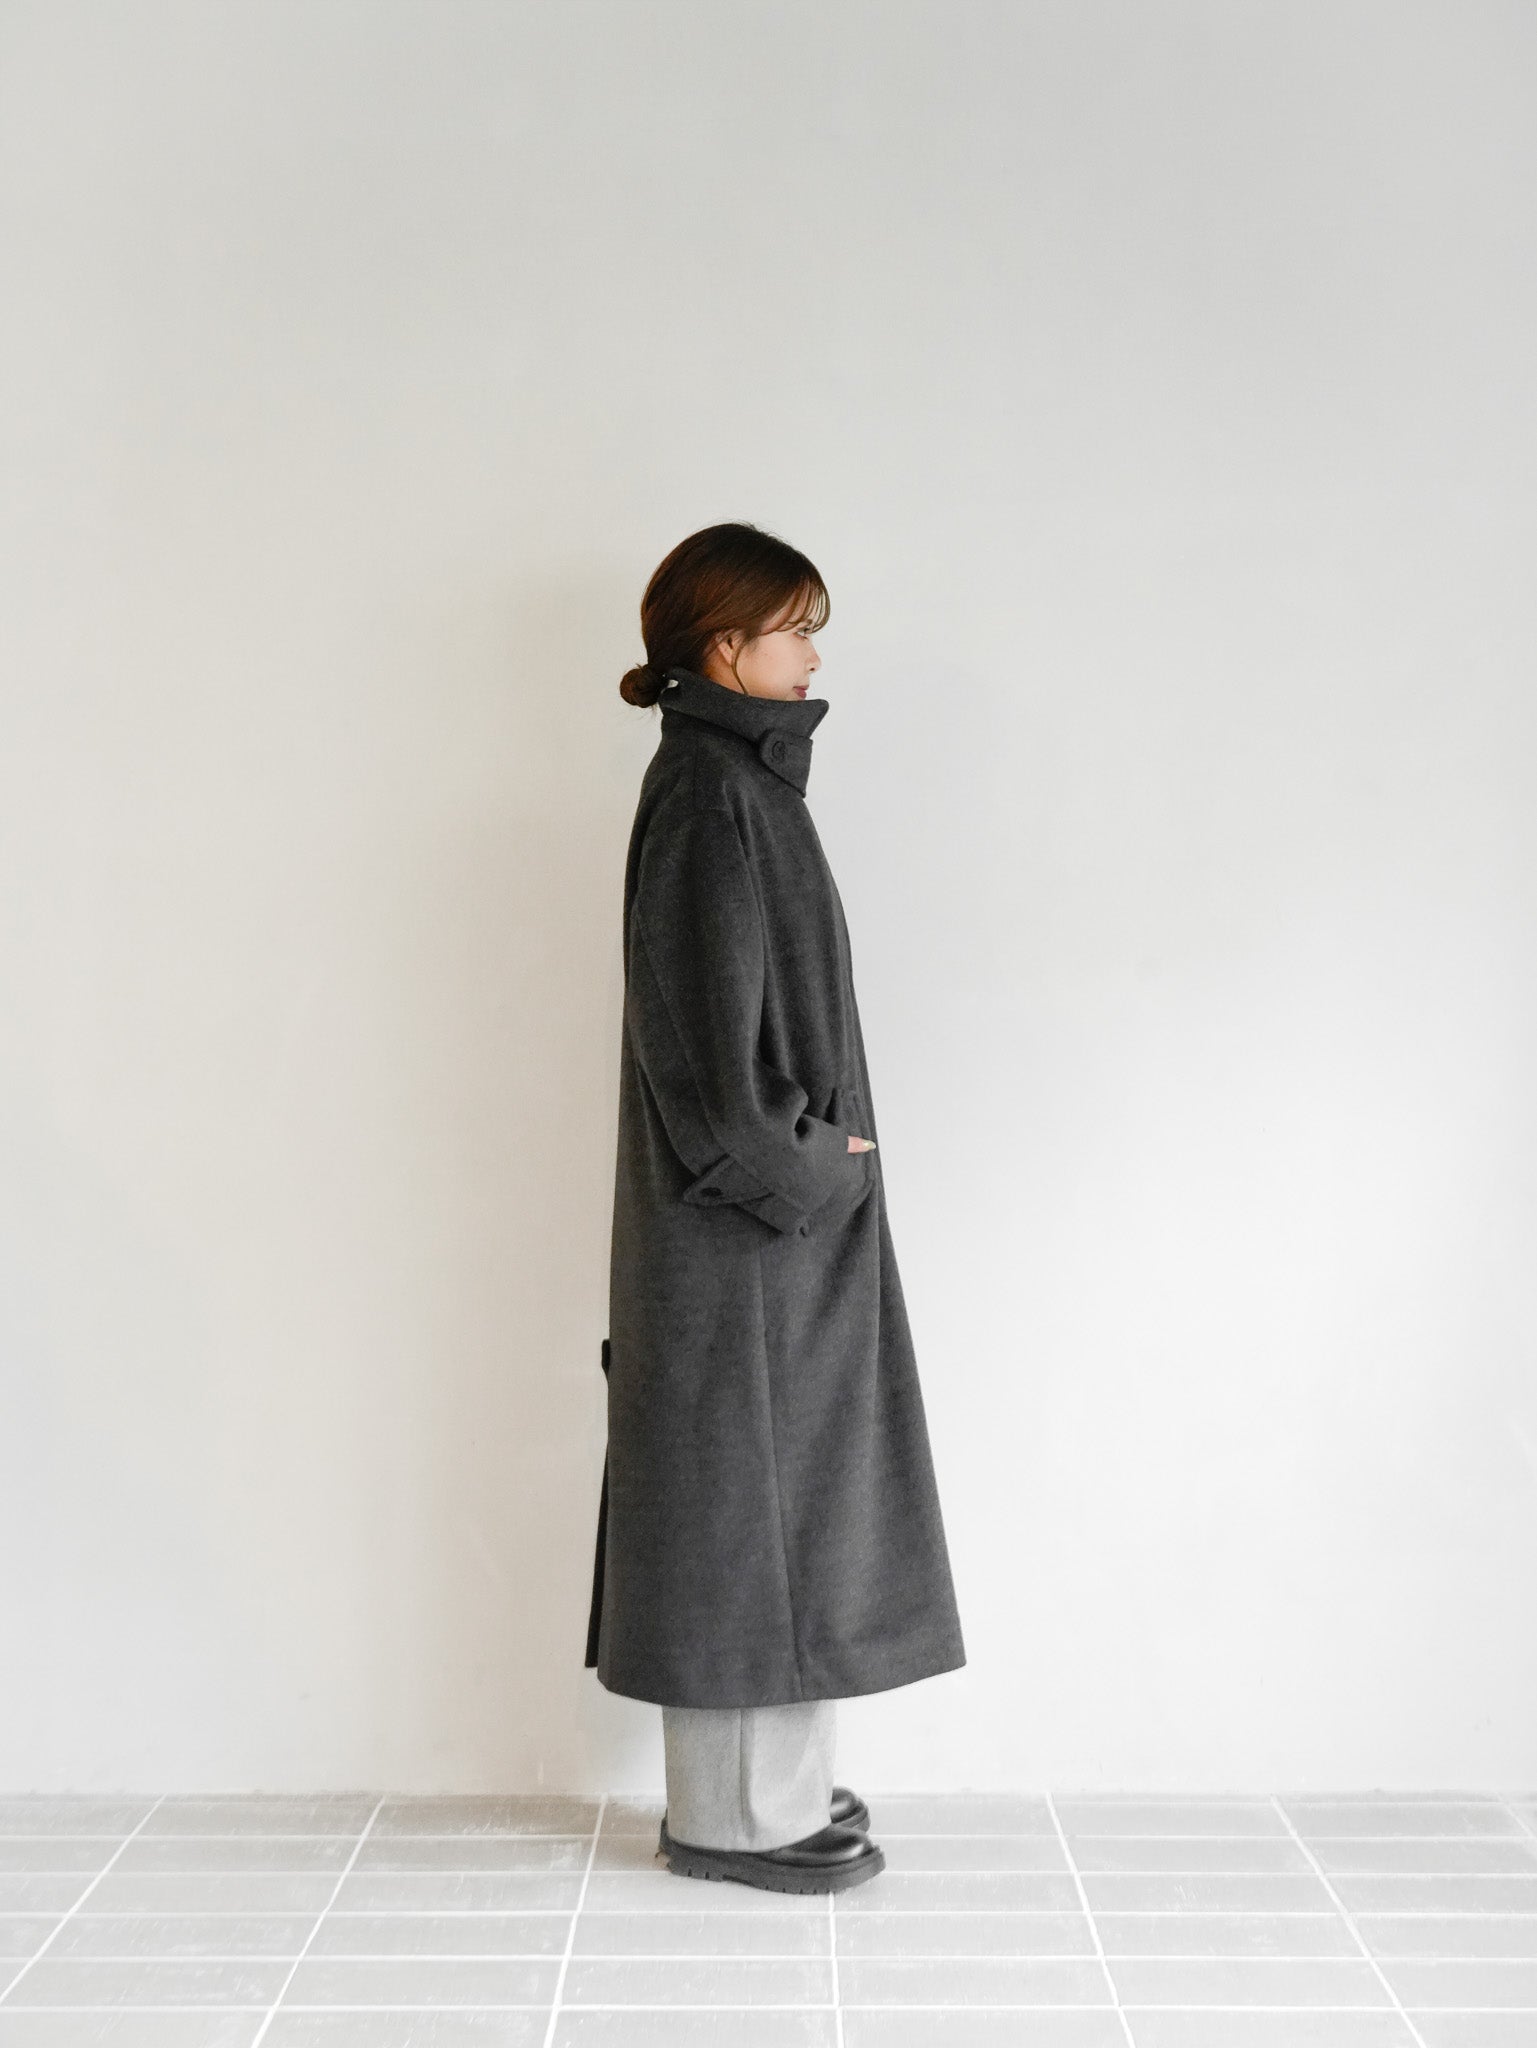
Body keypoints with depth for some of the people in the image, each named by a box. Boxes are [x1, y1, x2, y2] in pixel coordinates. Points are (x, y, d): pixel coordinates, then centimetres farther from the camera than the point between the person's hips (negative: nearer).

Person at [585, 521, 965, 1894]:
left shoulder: (741, 776, 15)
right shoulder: (705, 791, -16)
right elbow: (705, 1023, -22)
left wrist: (819, 1150, 12)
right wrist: (808, 1164, -14)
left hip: (779, 1201, 10)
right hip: (745, 1213, -10)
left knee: (772, 1482, 15)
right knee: (740, 1483, 0)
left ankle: (768, 1782, 27)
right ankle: (732, 1812, 14)